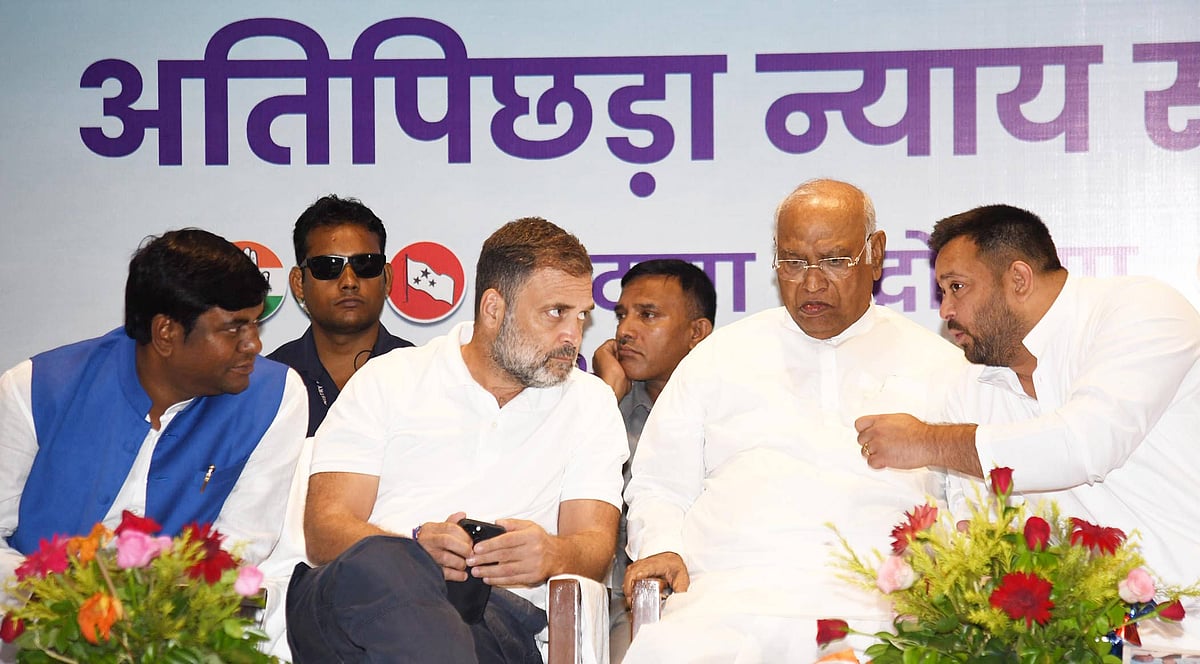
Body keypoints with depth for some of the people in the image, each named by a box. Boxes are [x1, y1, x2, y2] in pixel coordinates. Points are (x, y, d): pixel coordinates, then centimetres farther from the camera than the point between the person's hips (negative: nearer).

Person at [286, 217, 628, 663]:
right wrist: (415, 546, -20)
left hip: (499, 613, 0)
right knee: (381, 563, -38)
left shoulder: (591, 403, 20)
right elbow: (324, 530, 3)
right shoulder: (388, 380, 14)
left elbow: (595, 545, 8)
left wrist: (553, 555, -18)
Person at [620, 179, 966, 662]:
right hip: (723, 592, 1)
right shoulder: (719, 356, 23)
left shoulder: (938, 365, 19)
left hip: (870, 605, -1)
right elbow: (659, 487, 25)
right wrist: (661, 547, 4)